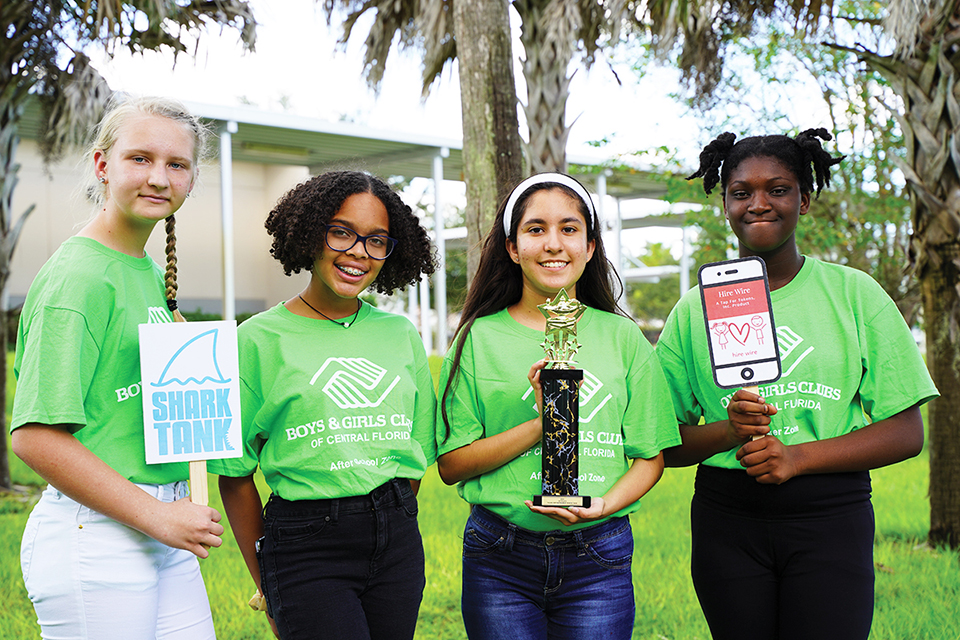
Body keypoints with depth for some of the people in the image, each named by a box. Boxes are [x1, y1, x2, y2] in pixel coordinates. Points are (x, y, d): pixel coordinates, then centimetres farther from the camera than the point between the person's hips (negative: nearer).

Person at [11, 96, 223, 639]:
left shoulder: (150, 272, 12)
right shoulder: (77, 276, -14)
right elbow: (35, 436, -19)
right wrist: (158, 517, -16)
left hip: (162, 530, 8)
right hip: (98, 537, -8)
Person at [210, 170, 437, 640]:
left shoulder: (401, 335, 10)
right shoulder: (259, 339, -3)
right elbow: (234, 476, 0)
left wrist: (390, 526, 10)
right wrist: (266, 582, 2)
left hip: (398, 543, 4)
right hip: (306, 546, -4)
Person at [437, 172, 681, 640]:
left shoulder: (622, 337, 4)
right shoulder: (479, 338, 1)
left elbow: (650, 457, 5)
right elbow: (450, 465, -3)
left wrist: (603, 505, -14)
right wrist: (541, 423, -14)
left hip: (598, 560, 1)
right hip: (499, 561, 0)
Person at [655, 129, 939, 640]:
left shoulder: (853, 293, 3)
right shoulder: (695, 308, 6)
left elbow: (906, 433, 0)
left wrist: (797, 457, -12)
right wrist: (727, 432, -15)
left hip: (831, 519, -1)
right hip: (726, 520, 1)